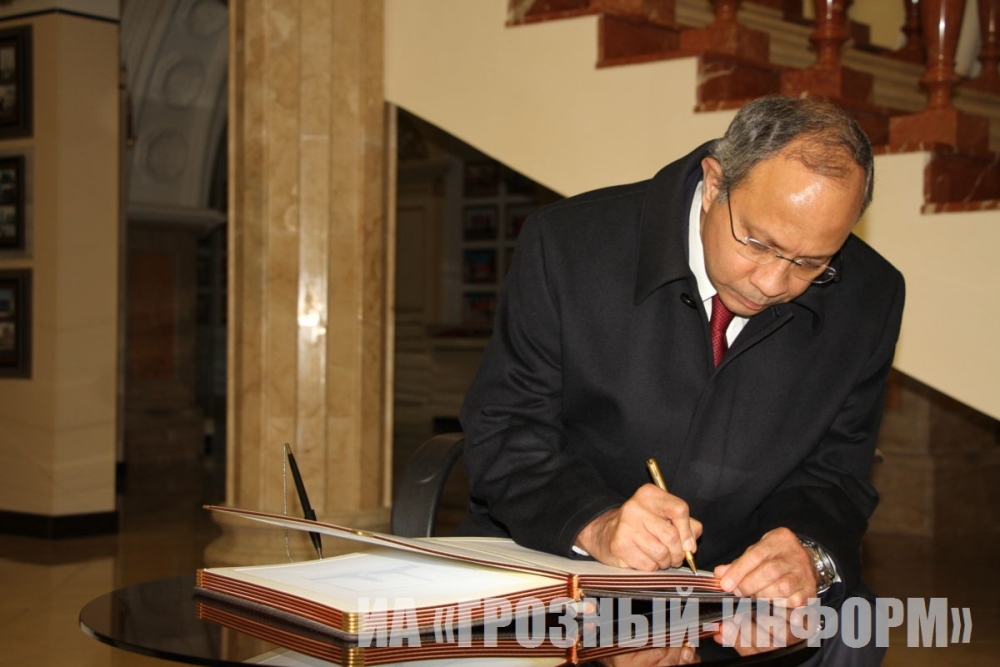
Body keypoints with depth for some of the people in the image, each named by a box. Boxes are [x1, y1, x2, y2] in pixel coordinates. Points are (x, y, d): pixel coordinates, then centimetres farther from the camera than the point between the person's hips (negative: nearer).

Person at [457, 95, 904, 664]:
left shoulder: (868, 298, -5)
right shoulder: (570, 243, -13)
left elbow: (835, 474, 1)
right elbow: (502, 431, -9)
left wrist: (810, 552, -22)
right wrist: (594, 523, -28)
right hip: (551, 562, -2)